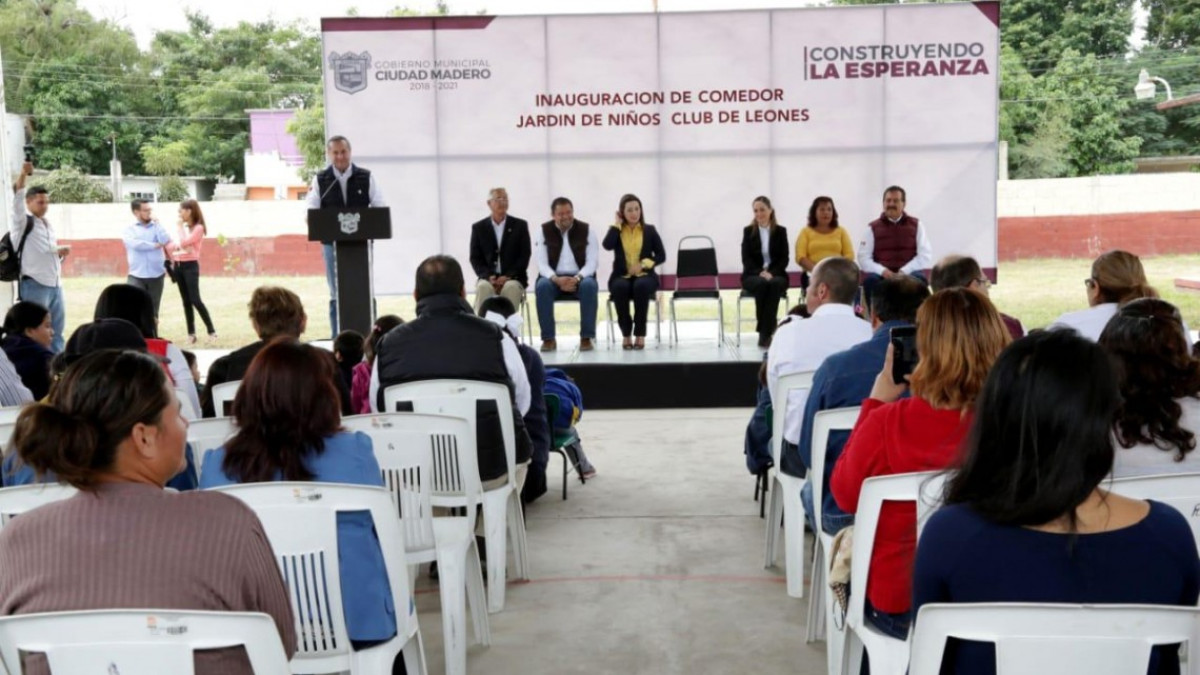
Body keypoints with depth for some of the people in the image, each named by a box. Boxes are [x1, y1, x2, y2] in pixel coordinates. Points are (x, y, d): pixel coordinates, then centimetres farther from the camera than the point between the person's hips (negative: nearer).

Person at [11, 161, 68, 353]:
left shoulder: (48, 225, 18)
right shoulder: (22, 223, -3)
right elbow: (17, 200, -20)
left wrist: (61, 252, 3)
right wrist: (23, 174, -33)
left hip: (55, 284, 7)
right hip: (35, 286, -7)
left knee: (57, 332, 11)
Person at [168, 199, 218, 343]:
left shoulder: (198, 228, -9)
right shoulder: (183, 227, 13)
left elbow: (184, 242, -19)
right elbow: (170, 245, 14)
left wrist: (181, 226, -8)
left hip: (190, 266, -7)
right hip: (178, 266, 7)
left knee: (195, 300, -12)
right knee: (186, 301, 7)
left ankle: (211, 331, -5)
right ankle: (191, 333, 11)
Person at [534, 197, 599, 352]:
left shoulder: (586, 230, 2)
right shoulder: (544, 231, 3)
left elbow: (592, 262, -5)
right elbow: (542, 263, -4)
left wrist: (577, 278, -24)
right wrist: (556, 279, -24)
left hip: (580, 279, 0)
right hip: (554, 279, 0)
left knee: (589, 285, -34)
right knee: (542, 286, -33)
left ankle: (586, 337, -26)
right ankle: (548, 338, -25)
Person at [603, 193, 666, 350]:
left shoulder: (649, 230, 9)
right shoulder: (617, 230, 8)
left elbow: (661, 256, 6)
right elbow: (607, 245, -15)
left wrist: (644, 264, -11)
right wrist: (617, 223, -5)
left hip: (645, 275, 0)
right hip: (621, 276, 0)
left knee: (641, 286, -36)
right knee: (620, 287, -36)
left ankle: (640, 334, -26)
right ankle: (625, 334, -23)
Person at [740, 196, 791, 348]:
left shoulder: (781, 231, 8)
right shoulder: (748, 231, 7)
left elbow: (784, 258, 1)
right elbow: (746, 258, -1)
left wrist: (771, 273, -17)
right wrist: (760, 272, -18)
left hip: (776, 274, 0)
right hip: (753, 275, 0)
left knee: (775, 284, -36)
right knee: (761, 284, -36)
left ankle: (765, 332, -35)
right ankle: (766, 330, -27)